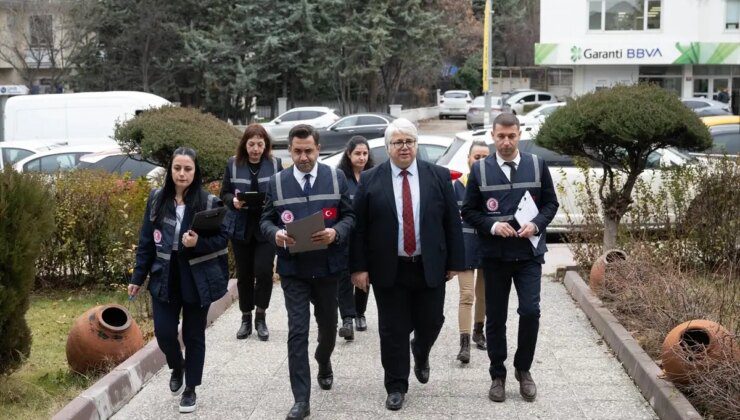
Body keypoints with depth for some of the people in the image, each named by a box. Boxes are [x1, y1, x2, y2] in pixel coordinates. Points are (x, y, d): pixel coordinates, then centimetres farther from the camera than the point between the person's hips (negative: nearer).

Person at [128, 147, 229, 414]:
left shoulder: (209, 203, -9)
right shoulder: (157, 200, 1)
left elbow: (222, 238, -7)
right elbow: (146, 241, 5)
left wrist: (198, 242, -26)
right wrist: (138, 277, 5)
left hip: (197, 280, -2)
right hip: (165, 278, 2)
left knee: (194, 336, 8)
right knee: (164, 332, 1)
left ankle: (190, 388, 25)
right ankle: (177, 367, 34)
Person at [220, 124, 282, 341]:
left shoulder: (275, 164, 0)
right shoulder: (233, 164, 2)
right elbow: (224, 193, 6)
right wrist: (234, 201, -15)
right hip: (241, 228, 2)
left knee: (263, 271, -10)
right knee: (244, 274, 8)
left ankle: (260, 317, 9)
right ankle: (246, 318, 23)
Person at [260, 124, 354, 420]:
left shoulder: (336, 177, 0)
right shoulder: (276, 182, 0)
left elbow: (349, 215, 2)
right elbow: (266, 220, 5)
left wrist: (336, 232, -19)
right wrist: (275, 234, -18)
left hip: (327, 266, 1)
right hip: (292, 269, -1)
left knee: (328, 324, 18)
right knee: (297, 332, -6)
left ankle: (324, 362, 51)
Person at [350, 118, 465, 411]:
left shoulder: (438, 176, 2)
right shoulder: (370, 180, -1)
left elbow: (452, 222, 3)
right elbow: (359, 226, -2)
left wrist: (455, 262, 1)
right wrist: (359, 267, -7)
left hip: (429, 268, 1)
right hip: (388, 269, -1)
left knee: (431, 322, 9)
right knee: (393, 330, 4)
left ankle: (420, 354, 42)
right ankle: (396, 387, 18)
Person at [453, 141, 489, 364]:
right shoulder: (458, 185, -2)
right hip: (465, 245, -1)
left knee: (483, 293, 17)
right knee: (466, 294, -8)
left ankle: (478, 330, 37)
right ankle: (464, 343, -10)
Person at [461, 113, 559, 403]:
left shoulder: (537, 166, 2)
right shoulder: (480, 170, 0)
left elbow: (550, 203, 7)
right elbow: (469, 211, 2)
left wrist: (536, 225, -12)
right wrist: (492, 226, -15)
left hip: (529, 253, 0)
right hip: (494, 255, 0)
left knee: (530, 311, -9)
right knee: (495, 318, 7)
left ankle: (523, 369, 14)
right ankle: (497, 376, 20)